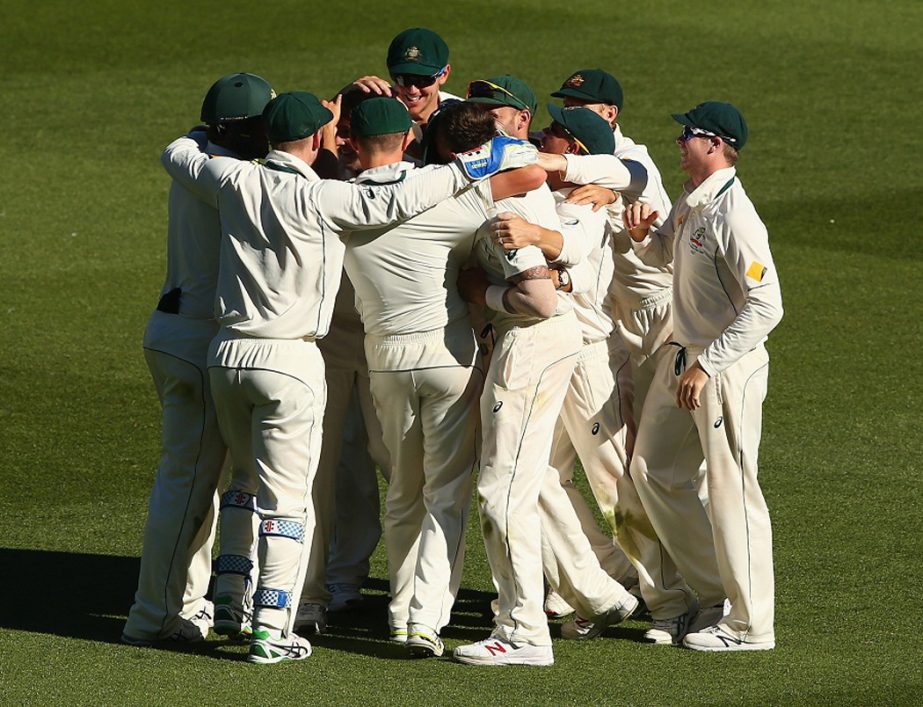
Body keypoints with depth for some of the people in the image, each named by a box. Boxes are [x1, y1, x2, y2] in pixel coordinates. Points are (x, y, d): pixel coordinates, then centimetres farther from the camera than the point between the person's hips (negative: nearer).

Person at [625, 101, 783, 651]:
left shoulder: (733, 216, -22)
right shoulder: (690, 201, 7)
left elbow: (766, 306, -26)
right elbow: (664, 253, 26)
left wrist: (707, 365, -25)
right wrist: (642, 234, 2)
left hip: (729, 368, -10)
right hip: (685, 358, 10)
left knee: (732, 490, -4)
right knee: (655, 472, 14)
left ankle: (749, 624, 4)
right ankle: (713, 593, 24)